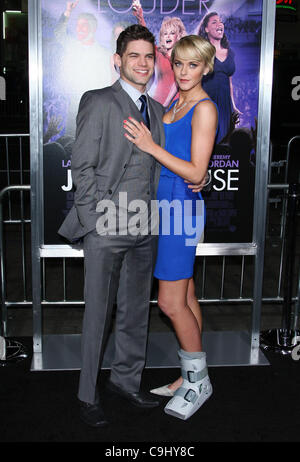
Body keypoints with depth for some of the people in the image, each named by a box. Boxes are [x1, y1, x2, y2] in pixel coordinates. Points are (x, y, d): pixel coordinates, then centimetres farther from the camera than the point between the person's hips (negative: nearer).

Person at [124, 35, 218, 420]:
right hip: (166, 204, 9)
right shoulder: (176, 103, 16)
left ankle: (198, 380, 13)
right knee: (185, 298, 13)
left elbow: (196, 173, -17)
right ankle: (193, 376, 25)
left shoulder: (204, 109, -11)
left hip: (181, 206, -9)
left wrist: (151, 146, -20)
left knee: (171, 302, -5)